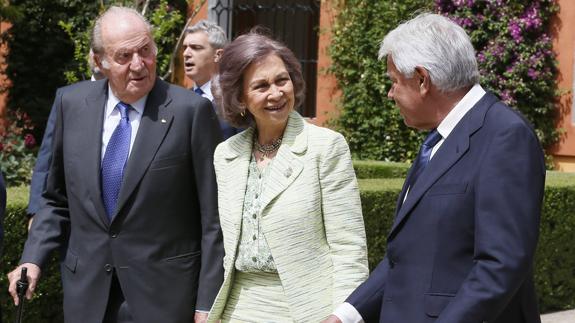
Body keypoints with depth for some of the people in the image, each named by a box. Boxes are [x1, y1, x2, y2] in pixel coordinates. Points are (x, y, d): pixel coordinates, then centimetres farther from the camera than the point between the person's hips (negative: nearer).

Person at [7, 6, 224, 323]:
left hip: (163, 295, -3)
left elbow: (213, 218, -9)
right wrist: (33, 258, -2)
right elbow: (58, 198, 11)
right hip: (87, 292, 4)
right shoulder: (72, 103, 1)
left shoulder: (191, 111, -12)